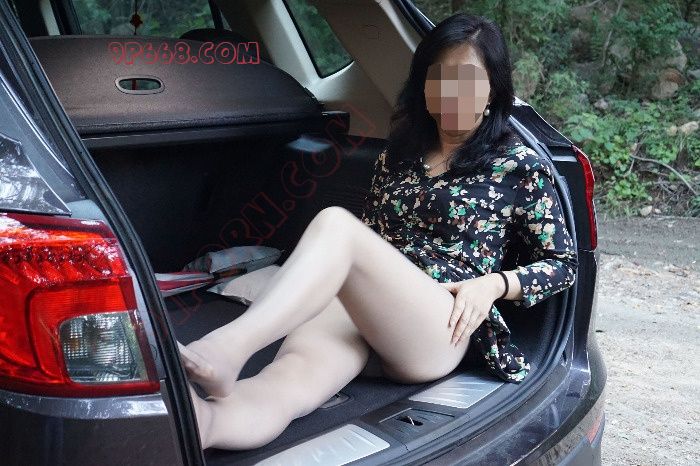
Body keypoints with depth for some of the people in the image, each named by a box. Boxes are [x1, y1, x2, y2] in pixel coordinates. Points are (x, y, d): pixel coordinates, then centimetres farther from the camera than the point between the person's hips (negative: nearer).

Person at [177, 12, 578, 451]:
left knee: (335, 222, -32)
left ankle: (226, 349, -53)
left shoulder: (519, 165, 9)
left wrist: (494, 283, -7)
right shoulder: (400, 152, 23)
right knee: (289, 381, -33)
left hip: (437, 332, -4)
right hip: (357, 308, 4)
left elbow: (565, 263, 12)